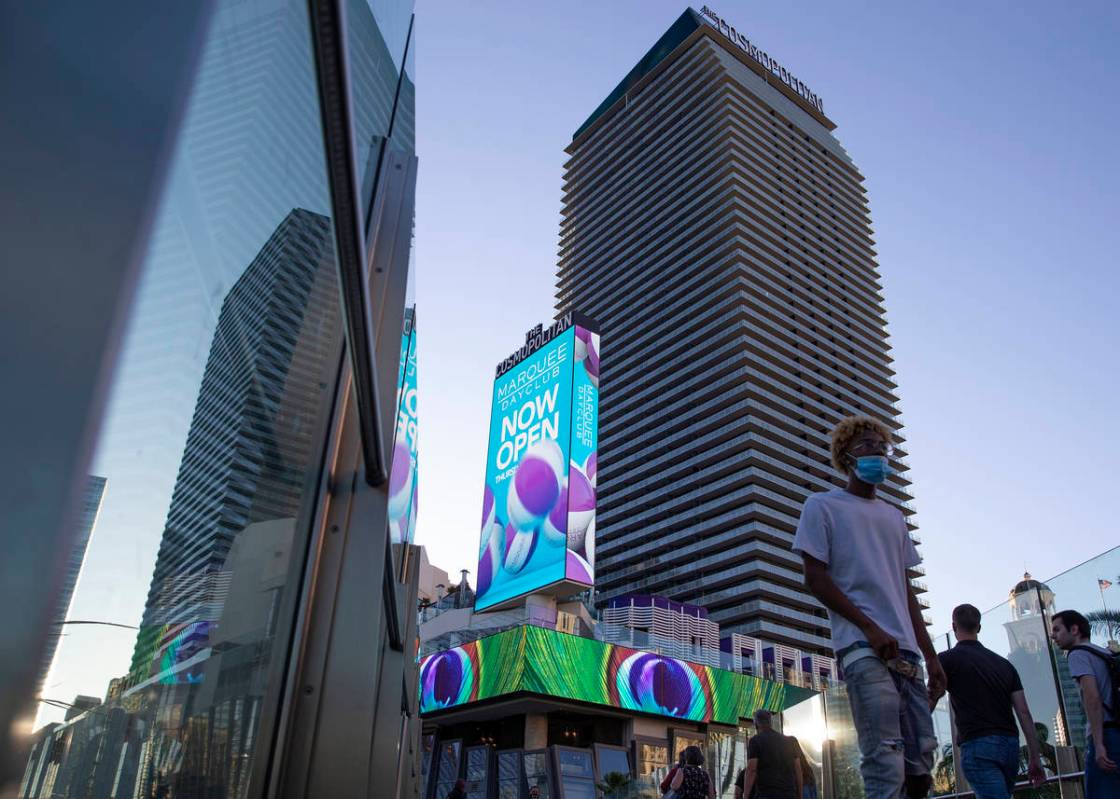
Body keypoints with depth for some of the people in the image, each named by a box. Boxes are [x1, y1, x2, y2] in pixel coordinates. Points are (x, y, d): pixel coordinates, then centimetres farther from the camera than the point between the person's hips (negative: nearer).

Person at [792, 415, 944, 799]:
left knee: (921, 765, 4)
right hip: (862, 649, -7)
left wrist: (930, 655, 13)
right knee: (886, 766, -15)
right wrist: (870, 628, -13)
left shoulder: (894, 516, 23)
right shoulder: (822, 505, 5)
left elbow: (905, 590, 22)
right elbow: (815, 578, -4)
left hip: (907, 652, 7)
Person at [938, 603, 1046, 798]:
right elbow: (1024, 713, 12)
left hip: (978, 745, -6)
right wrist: (1035, 758, 13)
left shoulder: (948, 659, 0)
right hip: (1010, 745, 6)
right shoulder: (1004, 663, 17)